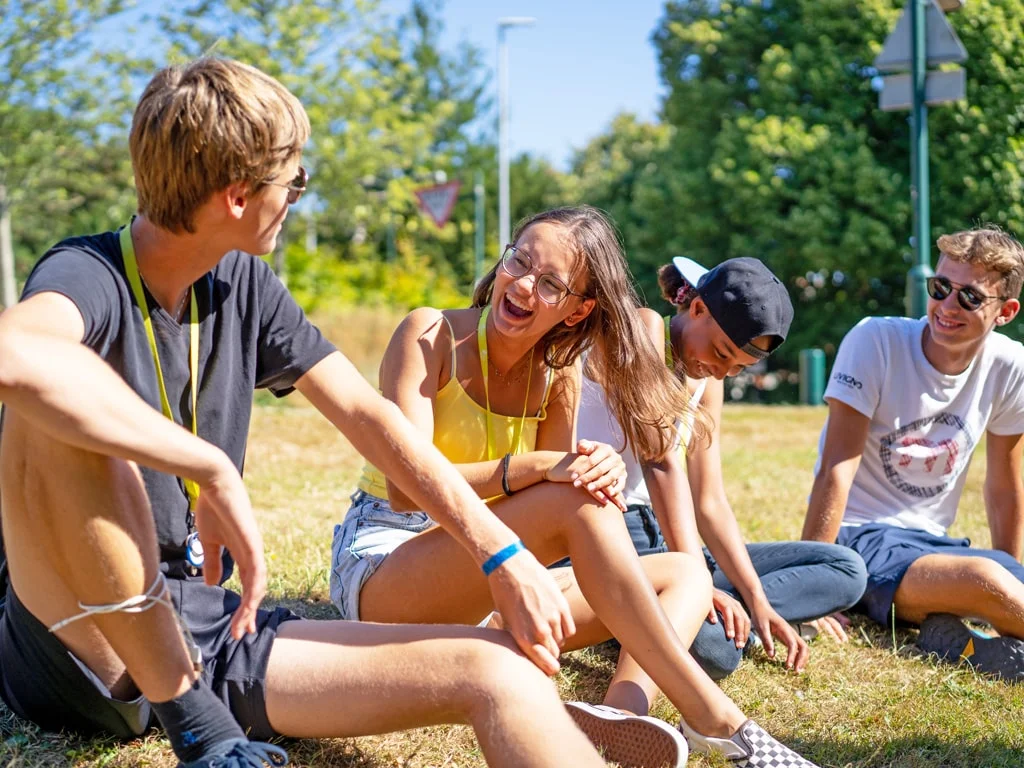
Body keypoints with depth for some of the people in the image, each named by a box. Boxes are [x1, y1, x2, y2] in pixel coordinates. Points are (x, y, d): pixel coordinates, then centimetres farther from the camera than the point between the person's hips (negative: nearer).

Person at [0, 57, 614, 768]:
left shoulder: (245, 286, 6)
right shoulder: (88, 276, -15)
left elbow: (367, 416, 5)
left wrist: (502, 553, -4)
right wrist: (214, 470, -35)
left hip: (211, 626, 5)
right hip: (83, 650, -4)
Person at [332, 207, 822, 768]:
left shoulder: (558, 377, 7)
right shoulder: (431, 335, -10)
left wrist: (598, 473, -26)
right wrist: (535, 468, -35)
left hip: (482, 598, 7)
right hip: (380, 573, -7)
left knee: (685, 574, -3)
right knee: (576, 503, -30)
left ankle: (622, 713, -34)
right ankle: (712, 718, -28)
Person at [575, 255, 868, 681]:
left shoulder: (707, 383, 14)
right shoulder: (642, 330, -12)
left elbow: (710, 503, 9)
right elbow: (661, 461, -21)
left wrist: (758, 601, -4)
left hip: (658, 539, 10)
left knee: (846, 568, 4)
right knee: (713, 646, -38)